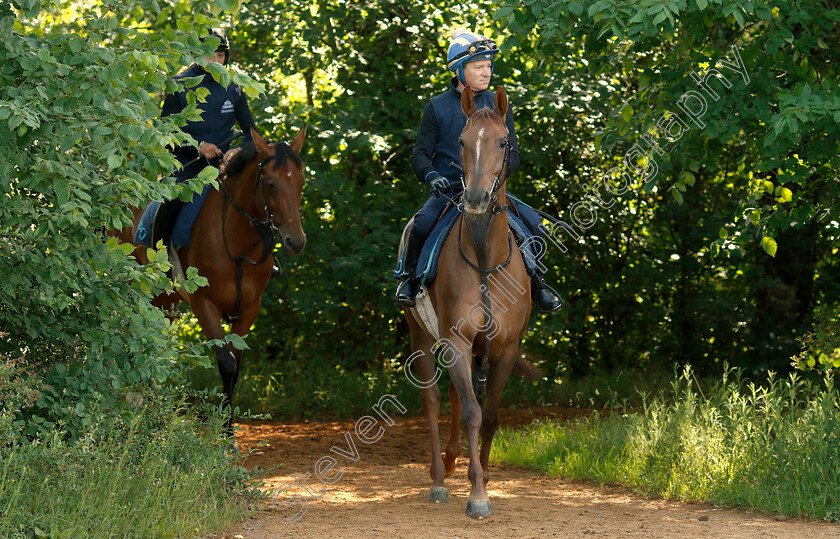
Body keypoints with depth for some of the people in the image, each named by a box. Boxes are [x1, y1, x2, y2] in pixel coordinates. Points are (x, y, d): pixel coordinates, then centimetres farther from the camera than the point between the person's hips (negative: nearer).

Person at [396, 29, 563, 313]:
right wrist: (432, 177, -21)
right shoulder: (437, 107, 2)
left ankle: (535, 281, 8)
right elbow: (420, 154, 1)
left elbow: (512, 154, 6)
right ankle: (409, 277, -4)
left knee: (532, 222, -16)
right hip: (448, 191, -2)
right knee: (422, 224, -31)